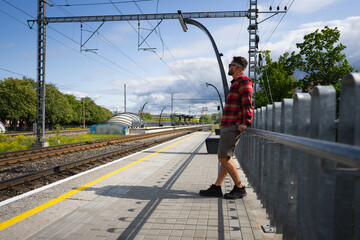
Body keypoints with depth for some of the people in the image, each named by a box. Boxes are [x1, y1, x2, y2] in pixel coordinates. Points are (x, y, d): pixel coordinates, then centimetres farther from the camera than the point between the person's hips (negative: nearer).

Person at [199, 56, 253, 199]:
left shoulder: (243, 81, -9)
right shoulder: (236, 83, 23)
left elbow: (247, 103, -21)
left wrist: (246, 123, -26)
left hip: (233, 127, -11)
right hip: (228, 126, 11)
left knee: (223, 158, -10)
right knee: (225, 158, 9)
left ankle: (240, 188, 0)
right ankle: (216, 188, 14)